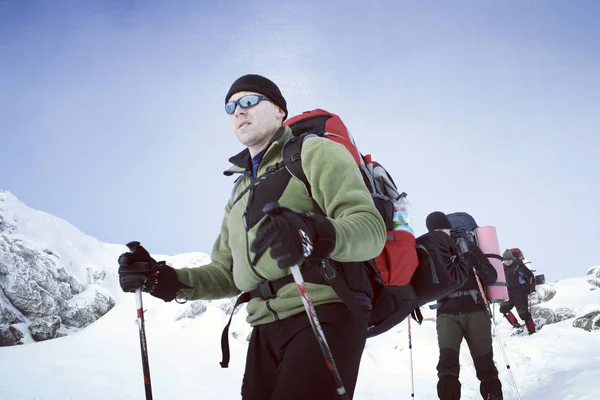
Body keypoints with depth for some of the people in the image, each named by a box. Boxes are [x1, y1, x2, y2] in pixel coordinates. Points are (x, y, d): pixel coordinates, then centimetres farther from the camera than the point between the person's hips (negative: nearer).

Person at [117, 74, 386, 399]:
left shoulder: (315, 153, 3)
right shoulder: (240, 191, 27)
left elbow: (371, 227, -12)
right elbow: (227, 273, 26)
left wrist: (317, 233, -33)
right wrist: (170, 281, 8)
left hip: (325, 314, -7)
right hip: (266, 328, 7)